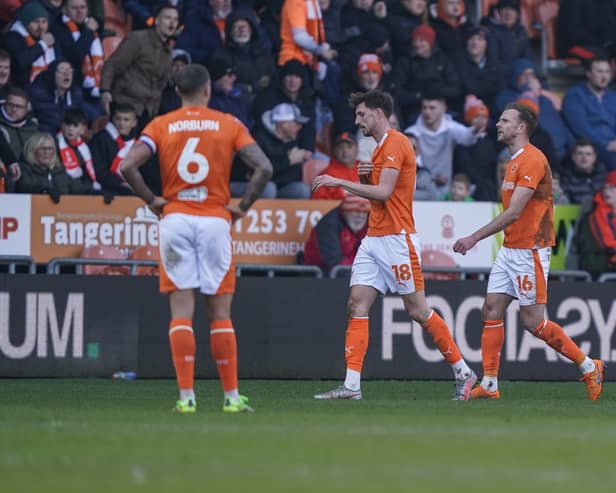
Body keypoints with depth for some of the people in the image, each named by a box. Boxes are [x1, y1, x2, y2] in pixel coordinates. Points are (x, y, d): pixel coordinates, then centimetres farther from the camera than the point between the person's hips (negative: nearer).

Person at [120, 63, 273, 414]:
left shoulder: (161, 126, 4)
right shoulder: (229, 125, 2)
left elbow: (127, 166, -8)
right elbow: (264, 167, -8)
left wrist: (152, 201, 3)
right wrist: (243, 207, 2)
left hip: (174, 218, 1)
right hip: (215, 220, -1)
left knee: (181, 313, 0)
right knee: (220, 314, 5)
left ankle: (186, 395, -6)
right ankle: (232, 396, 6)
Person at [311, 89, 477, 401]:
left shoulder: (396, 143, -12)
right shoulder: (379, 149, 19)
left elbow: (383, 192, -21)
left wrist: (339, 182, -17)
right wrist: (364, 176, 6)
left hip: (396, 239, -9)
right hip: (373, 239, 9)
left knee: (417, 310, -4)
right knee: (357, 304, -4)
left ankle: (463, 372, 9)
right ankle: (351, 385, -10)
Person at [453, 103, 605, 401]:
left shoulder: (532, 160, -16)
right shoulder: (514, 161, 16)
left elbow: (514, 212, -22)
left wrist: (475, 238, -23)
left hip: (530, 250, -9)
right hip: (510, 250, 9)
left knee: (533, 321, -6)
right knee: (492, 309, 1)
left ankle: (589, 367, 7)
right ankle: (489, 385, 1)